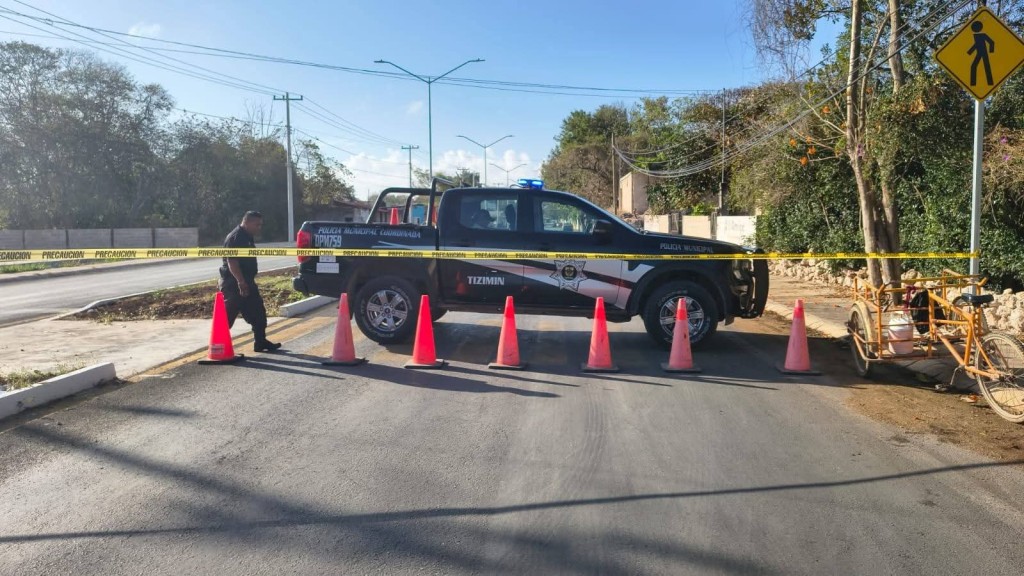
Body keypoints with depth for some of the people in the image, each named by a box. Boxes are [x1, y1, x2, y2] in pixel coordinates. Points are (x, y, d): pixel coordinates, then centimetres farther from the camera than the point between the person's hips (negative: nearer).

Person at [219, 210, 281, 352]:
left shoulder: (247, 237, 14)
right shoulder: (235, 237, -17)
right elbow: (231, 261, -26)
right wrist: (241, 282, -30)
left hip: (246, 282, 10)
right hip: (234, 283, -10)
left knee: (258, 312, 12)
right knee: (228, 315, -5)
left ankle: (260, 342, 20)